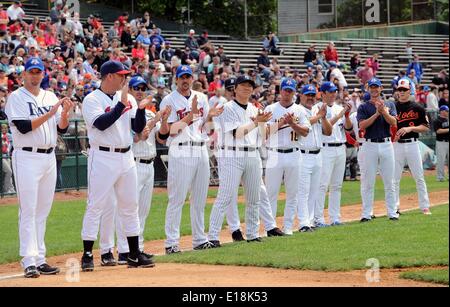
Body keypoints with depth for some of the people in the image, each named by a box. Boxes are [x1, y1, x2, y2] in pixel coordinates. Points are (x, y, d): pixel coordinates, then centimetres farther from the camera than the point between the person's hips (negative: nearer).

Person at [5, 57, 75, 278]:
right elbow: (23, 127, -16)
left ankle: (39, 259, 12)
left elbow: (62, 129, 10)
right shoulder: (16, 98, -3)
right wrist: (50, 113, -18)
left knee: (43, 212, 8)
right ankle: (29, 261, -10)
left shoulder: (51, 98, 14)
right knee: (28, 211, -9)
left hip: (49, 158, 6)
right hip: (27, 158, -6)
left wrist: (65, 113, -10)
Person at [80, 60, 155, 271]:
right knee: (95, 206, -5)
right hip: (103, 157, -6)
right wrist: (121, 104, -21)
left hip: (126, 157, 6)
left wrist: (140, 109, -10)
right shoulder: (92, 100, -6)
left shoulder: (128, 98, 11)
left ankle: (134, 254, 15)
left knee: (130, 206, 9)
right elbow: (102, 123, -22)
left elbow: (138, 128, 7)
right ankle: (87, 255, -1)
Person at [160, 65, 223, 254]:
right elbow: (172, 130, -12)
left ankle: (199, 240, 16)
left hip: (201, 151, 6)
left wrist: (210, 117, -4)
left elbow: (207, 130, 15)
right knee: (177, 199, -8)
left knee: (200, 199, 9)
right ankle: (171, 243, -6)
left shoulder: (201, 98, 14)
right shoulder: (169, 101, -2)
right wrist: (191, 114, -17)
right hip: (181, 152, -6)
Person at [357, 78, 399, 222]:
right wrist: (377, 113, -14)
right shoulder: (363, 107, 4)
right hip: (369, 145, -1)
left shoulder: (389, 105, 10)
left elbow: (393, 122, -5)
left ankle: (392, 213, 8)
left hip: (386, 145, 1)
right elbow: (362, 125, -10)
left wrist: (383, 111, -20)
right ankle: (367, 214, 4)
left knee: (389, 181, 3)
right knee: (367, 182, 0)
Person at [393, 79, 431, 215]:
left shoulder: (417, 108, 4)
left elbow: (426, 127, 2)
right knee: (395, 178, 2)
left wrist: (410, 128, -12)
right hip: (396, 146, 1)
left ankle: (425, 206, 6)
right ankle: (395, 207, 9)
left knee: (419, 177, 1)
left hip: (412, 144, 0)